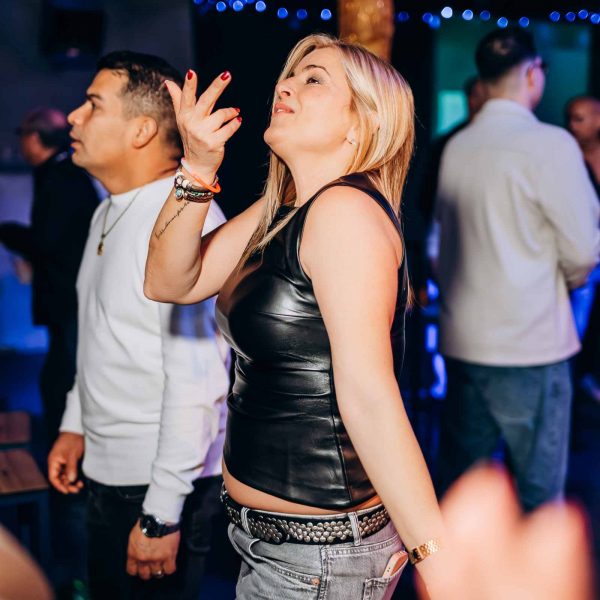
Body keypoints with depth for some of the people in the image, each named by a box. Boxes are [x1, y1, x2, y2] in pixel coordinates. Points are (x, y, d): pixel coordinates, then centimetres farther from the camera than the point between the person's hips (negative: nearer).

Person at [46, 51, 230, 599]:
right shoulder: (110, 213, 10)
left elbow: (195, 380, -25)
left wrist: (161, 514, -23)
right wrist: (76, 426, 17)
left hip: (159, 488, -9)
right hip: (106, 473, 9)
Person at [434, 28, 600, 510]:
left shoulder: (457, 145, 5)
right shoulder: (550, 144, -12)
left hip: (462, 339, 6)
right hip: (530, 343, -6)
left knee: (460, 476, 16)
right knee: (539, 486, 7)